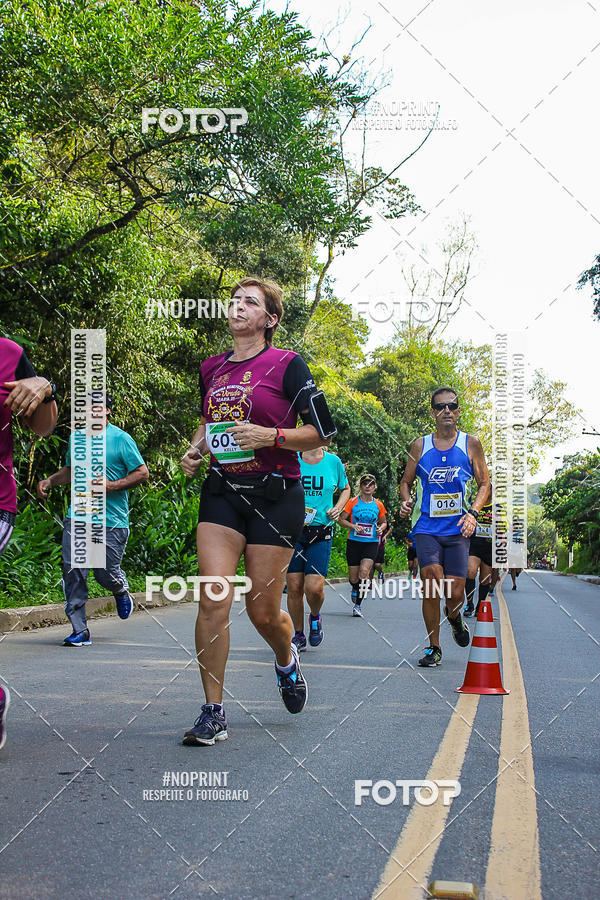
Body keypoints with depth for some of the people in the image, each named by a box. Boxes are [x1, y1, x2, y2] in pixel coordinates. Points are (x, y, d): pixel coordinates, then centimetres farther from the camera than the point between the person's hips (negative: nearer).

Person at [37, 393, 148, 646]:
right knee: (72, 571, -7)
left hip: (111, 520, -4)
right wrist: (49, 481, 13)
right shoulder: (76, 438, 13)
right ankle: (80, 630, 1)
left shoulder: (121, 439, -3)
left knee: (106, 574, -1)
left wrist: (111, 486, -13)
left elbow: (142, 473, -3)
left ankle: (121, 590, 37)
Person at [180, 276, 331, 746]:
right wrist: (195, 450, 7)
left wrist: (271, 435, -19)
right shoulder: (212, 368, 11)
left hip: (275, 496, -4)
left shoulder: (287, 364, -5)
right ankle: (213, 712, 2)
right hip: (222, 492, 4)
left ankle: (287, 661, 38)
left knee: (263, 610, 2)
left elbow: (320, 432, -5)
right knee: (212, 600, -9)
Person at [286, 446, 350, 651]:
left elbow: (345, 488, 21)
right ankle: (299, 635, 20)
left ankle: (315, 617, 22)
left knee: (314, 588, -12)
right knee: (294, 587, 0)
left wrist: (338, 508, 4)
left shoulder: (333, 461, 4)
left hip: (321, 534, 0)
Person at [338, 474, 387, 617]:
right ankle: (355, 590, 40)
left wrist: (381, 528, -2)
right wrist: (353, 526, -14)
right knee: (353, 577, 1)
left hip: (371, 543, 0)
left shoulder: (378, 505, 7)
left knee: (364, 571, -21)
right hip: (354, 542, 0)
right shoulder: (353, 502, 0)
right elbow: (341, 519, 2)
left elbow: (383, 522, 20)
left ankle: (357, 605, -11)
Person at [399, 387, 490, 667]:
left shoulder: (471, 444, 5)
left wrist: (473, 512, -7)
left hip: (457, 529, 0)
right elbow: (406, 481, 16)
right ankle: (434, 648, -1)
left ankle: (454, 618, 36)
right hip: (427, 527, 0)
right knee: (432, 581, -18)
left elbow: (484, 484, 9)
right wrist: (406, 500, -5)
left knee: (454, 592, -4)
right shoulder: (420, 445, 6)